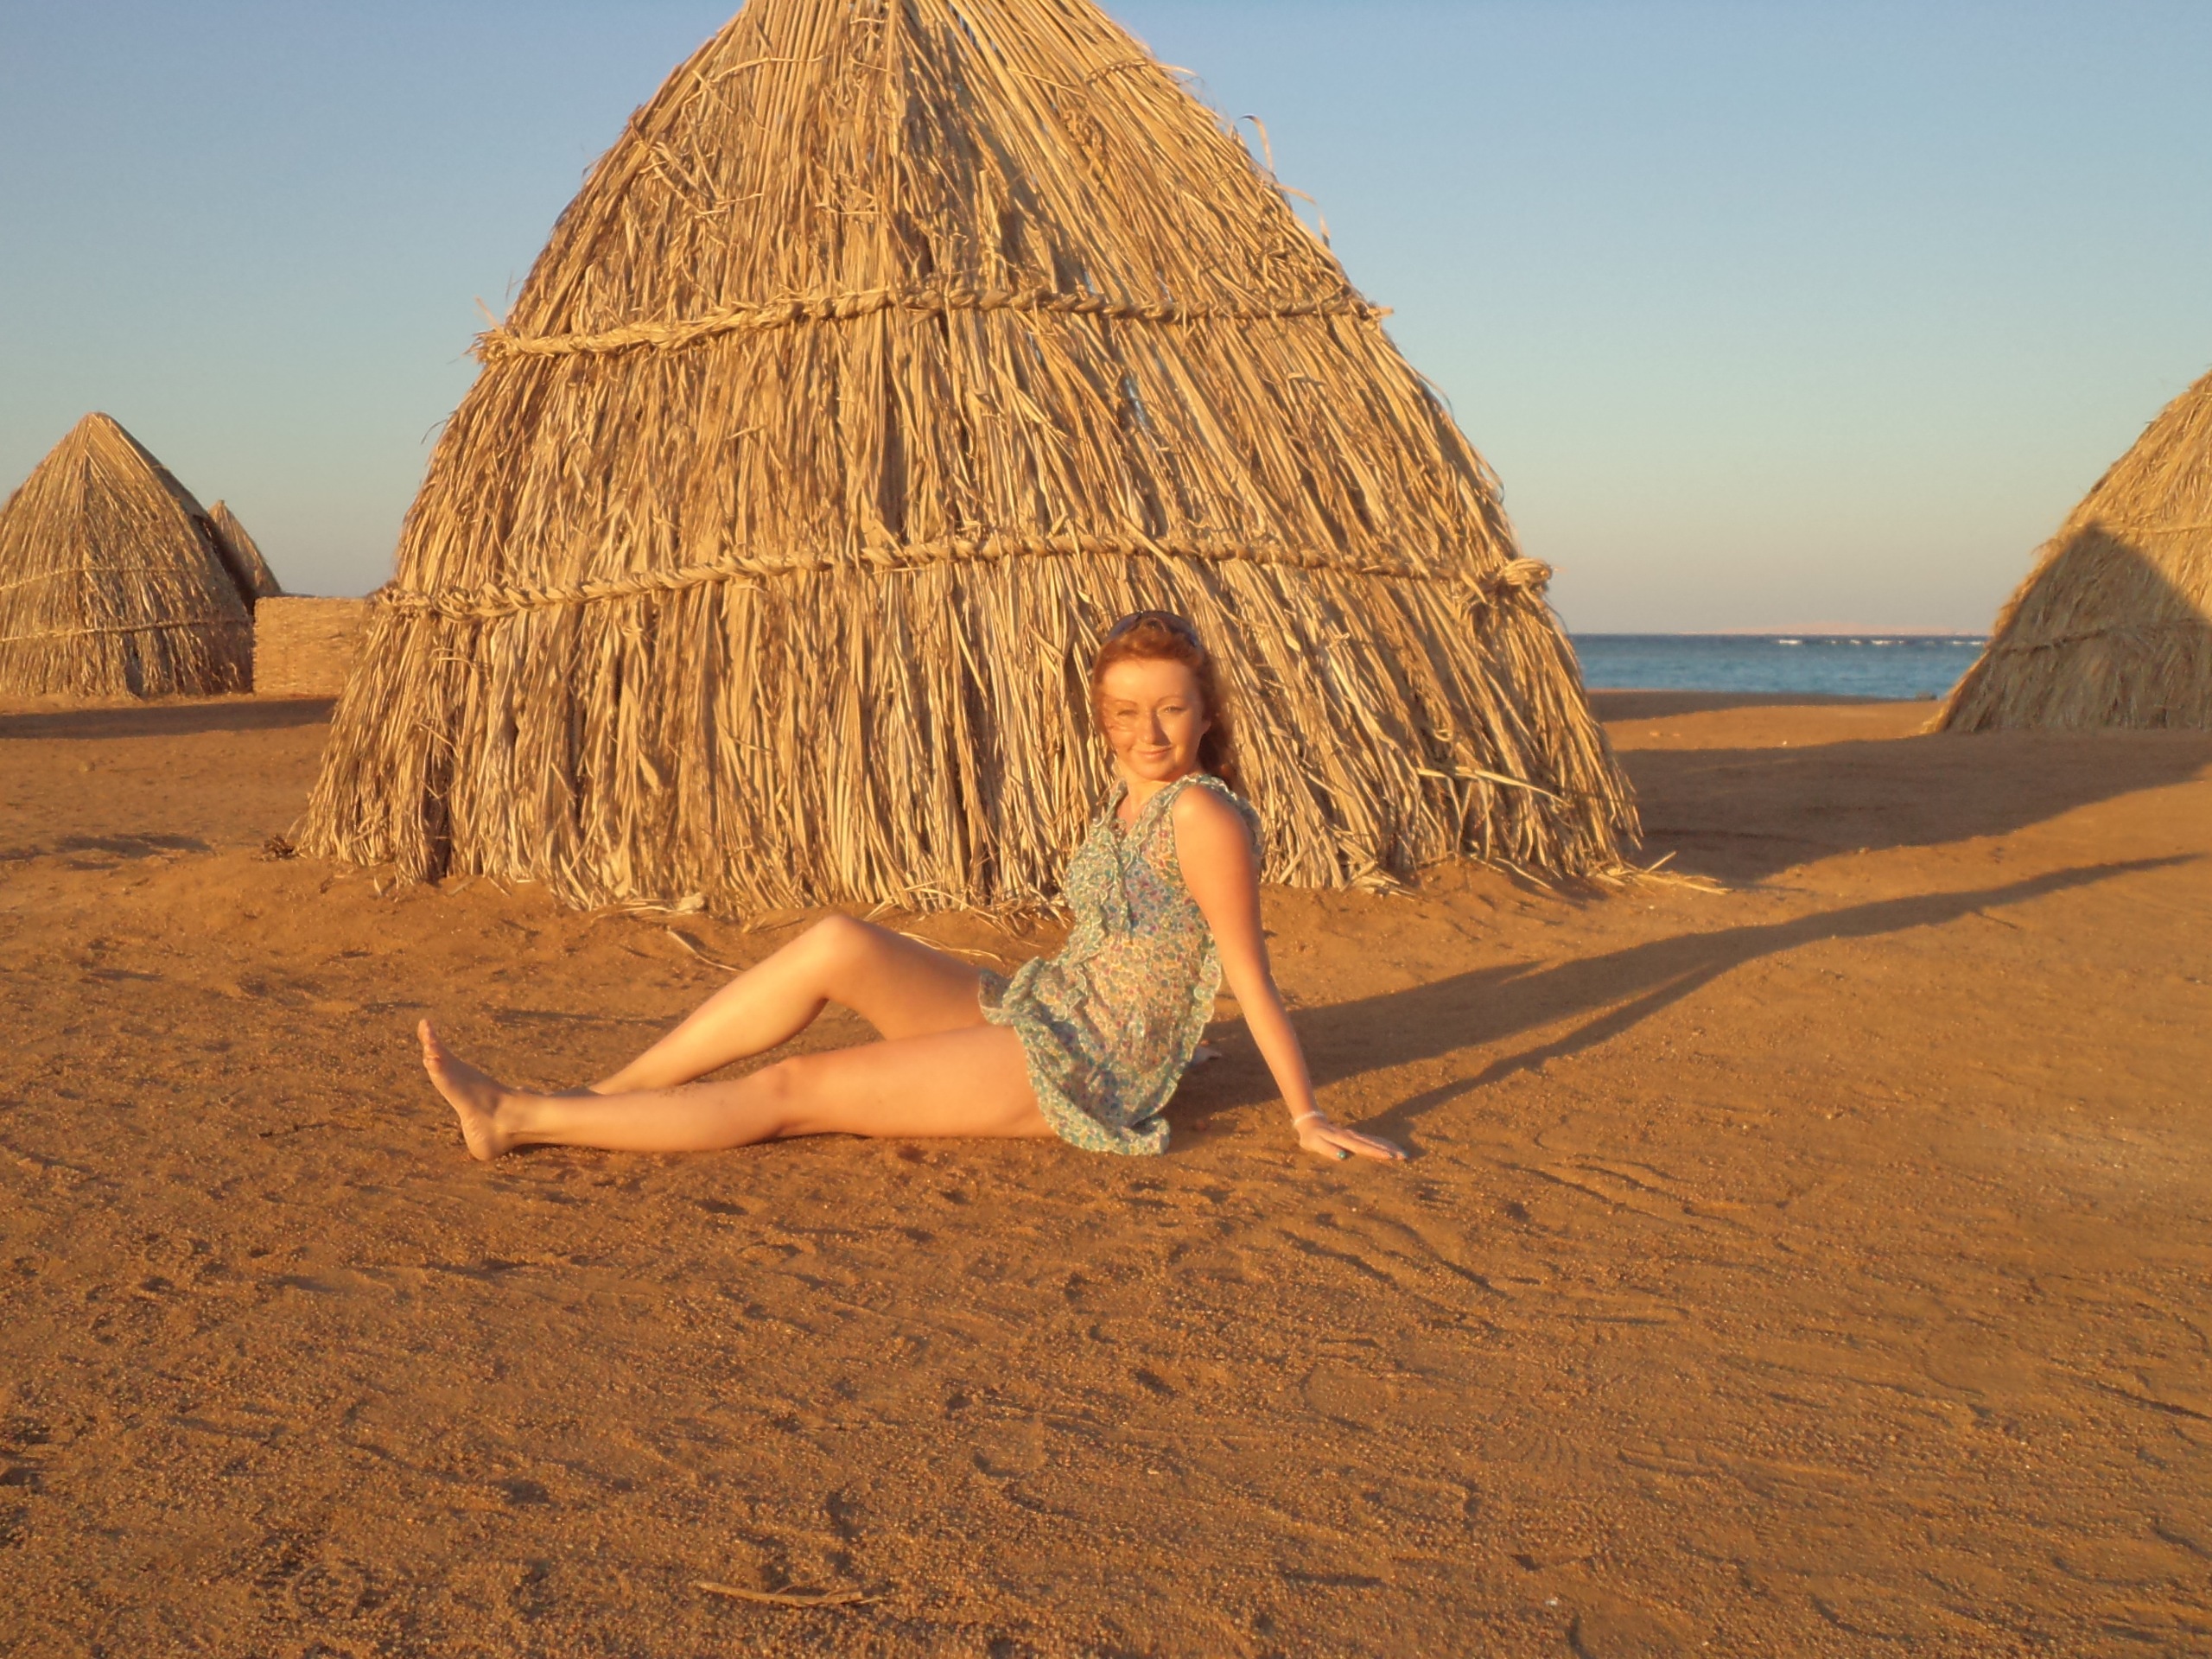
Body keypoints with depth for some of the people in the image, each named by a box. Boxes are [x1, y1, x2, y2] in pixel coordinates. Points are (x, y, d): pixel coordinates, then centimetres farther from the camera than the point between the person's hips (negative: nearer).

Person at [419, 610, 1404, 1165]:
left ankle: (516, 1122, -5)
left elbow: (1252, 979, -13)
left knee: (787, 1091, -11)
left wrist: (1308, 1121, -9)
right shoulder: (1128, 798, 10)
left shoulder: (1203, 815, -16)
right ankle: (600, 1094, -6)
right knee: (838, 946, -13)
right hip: (1034, 1016, 8)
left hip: (1078, 1073, -8)